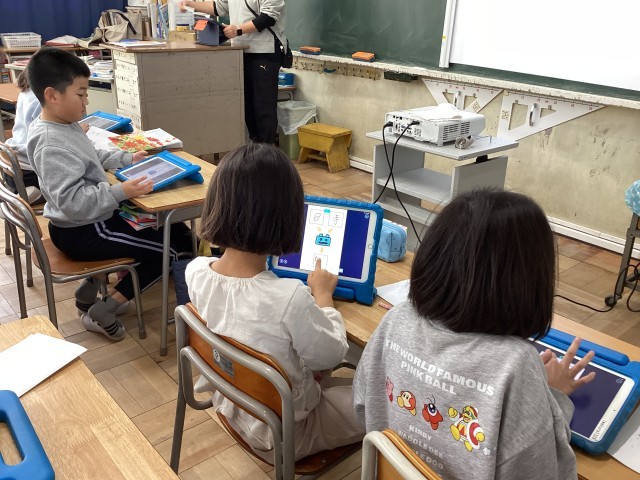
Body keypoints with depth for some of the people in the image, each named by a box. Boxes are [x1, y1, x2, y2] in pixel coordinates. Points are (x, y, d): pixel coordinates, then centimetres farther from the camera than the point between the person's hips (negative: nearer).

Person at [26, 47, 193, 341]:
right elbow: (73, 200, -34)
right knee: (176, 244, -5)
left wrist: (127, 159, 9)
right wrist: (121, 192, -34)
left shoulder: (64, 125, 4)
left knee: (168, 227, 26)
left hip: (89, 221, 11)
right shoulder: (51, 146, -28)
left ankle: (89, 290, 24)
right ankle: (102, 313, 1)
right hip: (80, 233, -11)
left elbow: (92, 157, 20)